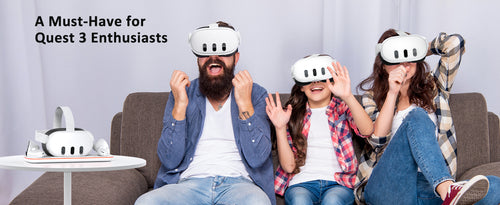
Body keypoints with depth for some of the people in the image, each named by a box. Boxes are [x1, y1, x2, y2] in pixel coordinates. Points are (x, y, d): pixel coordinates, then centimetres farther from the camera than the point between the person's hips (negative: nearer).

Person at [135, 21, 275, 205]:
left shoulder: (256, 94, 9)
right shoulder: (182, 93, 10)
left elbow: (257, 159, -3)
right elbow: (170, 160, 0)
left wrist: (245, 103, -11)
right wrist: (180, 105, -9)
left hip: (237, 183, -1)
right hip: (189, 183, 1)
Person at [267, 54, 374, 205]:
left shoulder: (342, 108, 13)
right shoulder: (293, 114, 15)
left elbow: (367, 130, -12)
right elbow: (289, 166, 5)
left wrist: (347, 96, -25)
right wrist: (280, 128, -8)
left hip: (338, 183, 0)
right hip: (301, 183, 1)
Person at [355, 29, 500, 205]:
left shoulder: (433, 88, 18)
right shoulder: (372, 98, 14)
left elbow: (454, 42, 9)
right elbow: (378, 141, -4)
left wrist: (423, 50, 23)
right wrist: (392, 94, -10)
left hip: (430, 187, 2)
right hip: (385, 189, -2)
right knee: (417, 117, -30)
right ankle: (448, 190, -50)